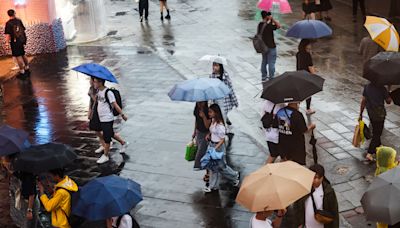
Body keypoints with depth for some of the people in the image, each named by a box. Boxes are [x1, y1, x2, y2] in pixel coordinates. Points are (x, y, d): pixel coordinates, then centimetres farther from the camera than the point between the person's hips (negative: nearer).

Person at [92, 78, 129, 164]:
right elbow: (96, 101, 19)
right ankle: (124, 143, 41)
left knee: (107, 137, 0)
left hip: (107, 119, -9)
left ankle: (105, 156, 11)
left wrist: (122, 115, -11)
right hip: (101, 118, 9)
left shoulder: (108, 92, -19)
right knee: (111, 134, 22)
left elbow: (115, 105, -16)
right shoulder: (98, 91, 6)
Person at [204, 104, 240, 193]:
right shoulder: (213, 120, 1)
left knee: (220, 166, 7)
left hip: (218, 146, -8)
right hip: (211, 144, 8)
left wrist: (215, 148, -28)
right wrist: (209, 135, 1)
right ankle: (213, 186, 24)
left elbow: (222, 139, -22)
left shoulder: (220, 125, -25)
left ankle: (235, 176, 30)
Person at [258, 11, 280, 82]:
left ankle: (264, 77, 28)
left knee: (264, 62, 19)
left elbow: (258, 35, 6)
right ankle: (271, 79, 8)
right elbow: (278, 26, -21)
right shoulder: (269, 25, -22)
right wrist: (272, 19, -17)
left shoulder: (260, 25, -1)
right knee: (271, 63, 2)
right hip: (271, 47, -7)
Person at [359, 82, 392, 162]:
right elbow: (388, 101, -9)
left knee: (375, 132, 24)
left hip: (370, 113, 6)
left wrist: (361, 114, 6)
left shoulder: (367, 87, -3)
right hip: (379, 114, -6)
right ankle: (369, 154, -5)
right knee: (377, 134, 1)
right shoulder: (382, 88, -17)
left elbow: (363, 101, 0)